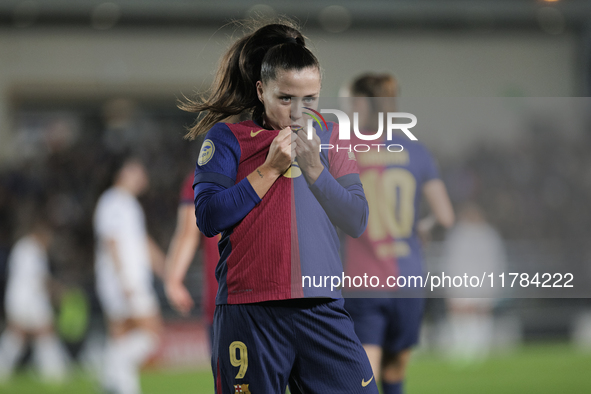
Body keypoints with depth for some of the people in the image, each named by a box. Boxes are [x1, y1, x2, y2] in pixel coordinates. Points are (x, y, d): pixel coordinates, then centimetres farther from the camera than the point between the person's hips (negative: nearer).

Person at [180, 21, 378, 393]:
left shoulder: (328, 136, 15)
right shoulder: (228, 137, 5)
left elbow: (358, 221, 7)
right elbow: (208, 217, -7)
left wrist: (314, 169, -5)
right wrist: (270, 168, -8)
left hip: (322, 309, 3)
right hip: (251, 310, -3)